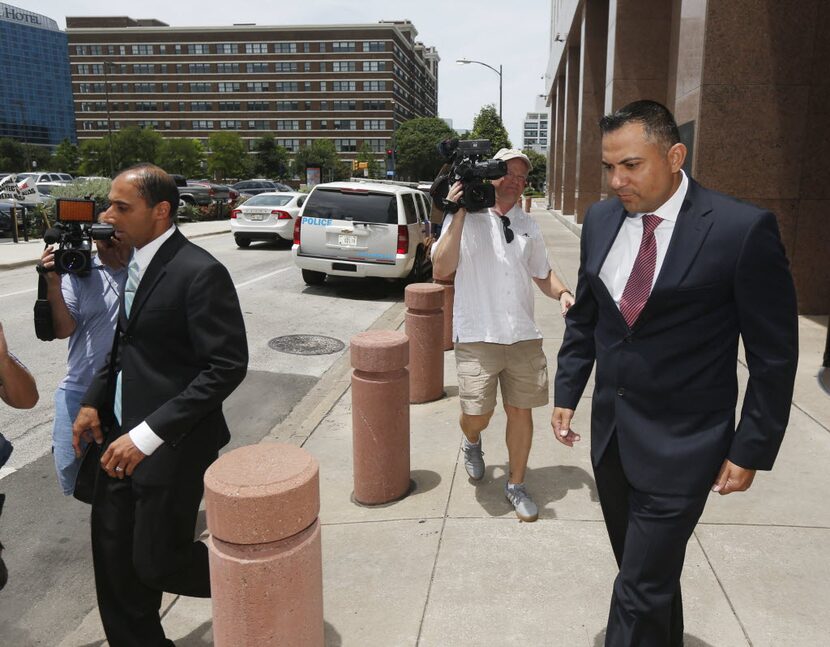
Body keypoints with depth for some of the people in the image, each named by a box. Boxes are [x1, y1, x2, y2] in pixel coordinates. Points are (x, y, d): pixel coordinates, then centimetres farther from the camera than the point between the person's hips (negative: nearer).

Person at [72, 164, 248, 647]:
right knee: (114, 561, 15)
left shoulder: (200, 272, -18)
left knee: (157, 563, 3)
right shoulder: (137, 263, 8)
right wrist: (94, 401, 7)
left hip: (170, 447, -8)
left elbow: (228, 366, -22)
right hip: (121, 437, 8)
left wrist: (148, 435, -23)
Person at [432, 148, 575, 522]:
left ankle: (516, 485, 28)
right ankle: (471, 442, 34)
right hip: (476, 336, -4)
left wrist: (562, 293, 1)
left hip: (523, 336, 5)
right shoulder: (465, 218, -3)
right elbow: (441, 269, -15)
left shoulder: (528, 225, 13)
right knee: (477, 414, -4)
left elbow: (542, 274, 23)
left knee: (521, 410, 9)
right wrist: (458, 213, -18)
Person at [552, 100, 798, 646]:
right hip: (611, 433, 5)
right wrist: (566, 394, 10)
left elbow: (775, 354, -9)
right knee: (647, 569, 21)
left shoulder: (744, 229, -15)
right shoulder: (600, 220, 1)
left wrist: (751, 451, -7)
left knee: (640, 591, -1)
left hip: (681, 444, -5)